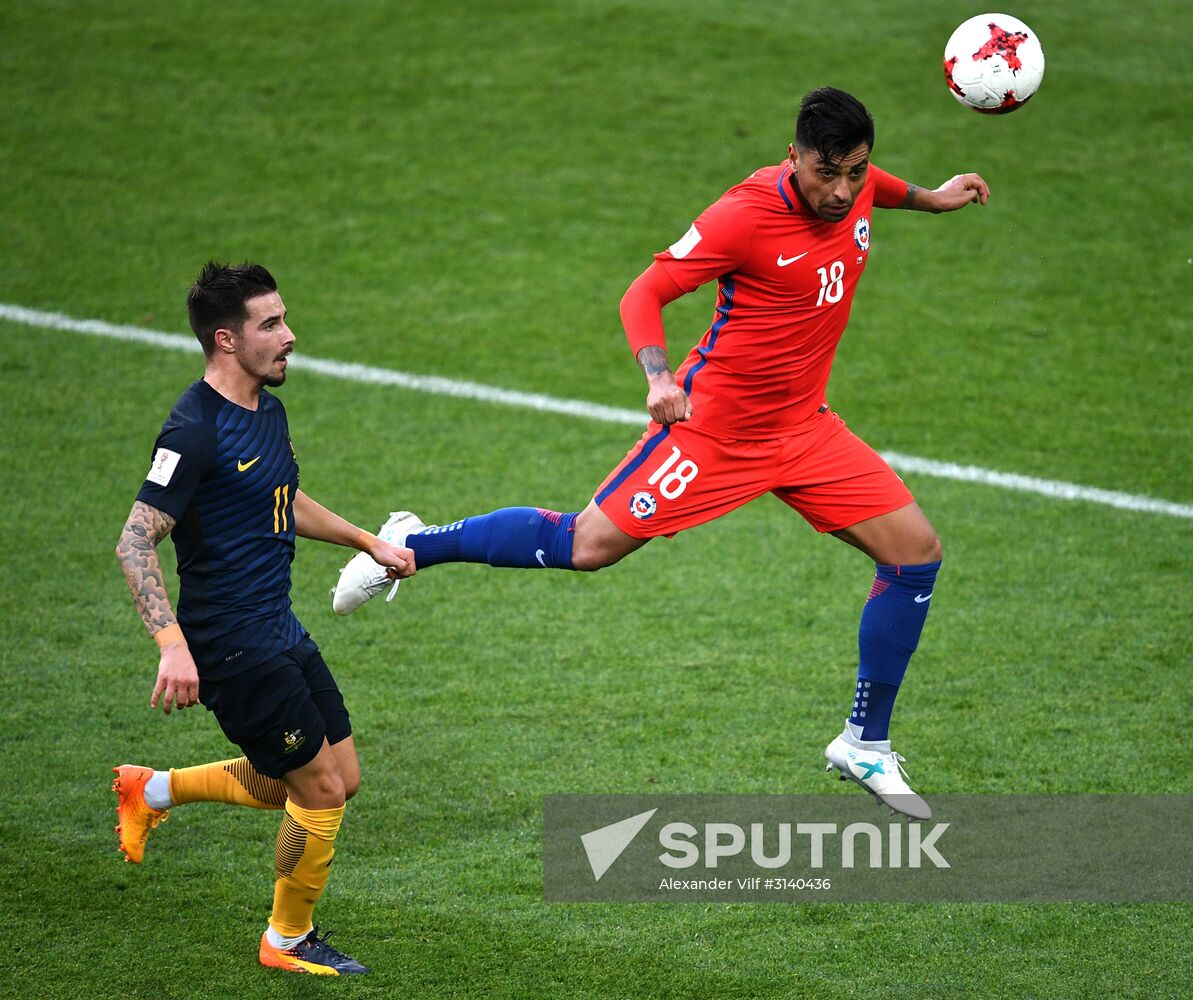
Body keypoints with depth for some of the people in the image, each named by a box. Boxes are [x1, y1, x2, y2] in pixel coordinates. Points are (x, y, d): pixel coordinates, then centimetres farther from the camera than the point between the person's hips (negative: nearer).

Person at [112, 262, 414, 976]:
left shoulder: (268, 410, 8)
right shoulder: (194, 432, -21)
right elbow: (136, 542, -24)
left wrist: (368, 542, 30)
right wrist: (173, 644, -34)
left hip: (280, 631, 9)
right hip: (232, 644, -9)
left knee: (338, 778, 15)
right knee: (323, 790, -3)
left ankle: (154, 789, 29)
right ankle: (289, 940, 20)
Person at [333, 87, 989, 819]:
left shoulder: (854, 188, -4)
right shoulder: (746, 215, -25)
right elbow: (644, 293, -21)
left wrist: (925, 199, 27)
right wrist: (659, 377, -36)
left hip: (803, 427, 6)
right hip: (714, 423, -6)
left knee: (916, 552, -1)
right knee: (589, 545, -9)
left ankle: (866, 746, 12)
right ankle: (412, 546, 14)